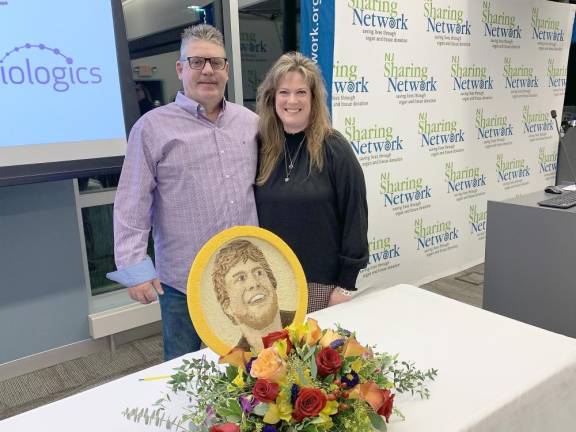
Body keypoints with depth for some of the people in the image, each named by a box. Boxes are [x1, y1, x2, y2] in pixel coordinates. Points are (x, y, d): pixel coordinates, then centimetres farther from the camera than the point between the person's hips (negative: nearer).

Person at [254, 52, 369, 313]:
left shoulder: (334, 148, -9)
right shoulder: (261, 148, 0)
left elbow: (355, 216, -9)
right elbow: (251, 213, 7)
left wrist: (346, 284, -9)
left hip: (322, 282, -3)